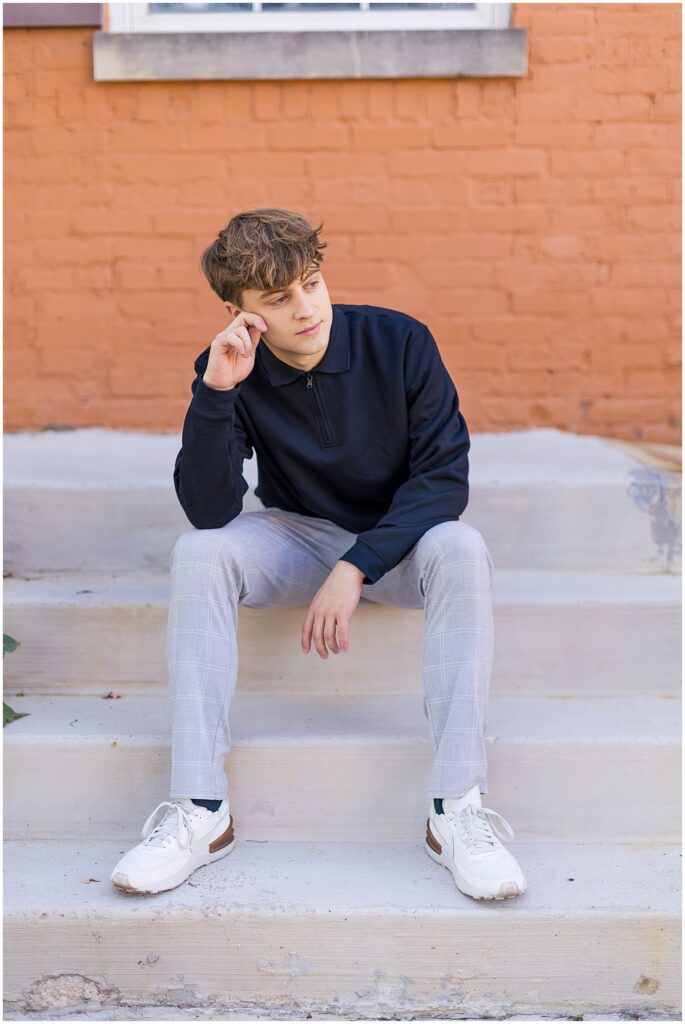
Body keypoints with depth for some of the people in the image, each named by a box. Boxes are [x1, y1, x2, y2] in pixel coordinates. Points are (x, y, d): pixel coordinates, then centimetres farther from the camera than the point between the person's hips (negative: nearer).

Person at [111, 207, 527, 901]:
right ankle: (200, 809, -25)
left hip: (400, 537, -1)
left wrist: (355, 568, -26)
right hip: (297, 537, 2)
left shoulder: (399, 343, -16)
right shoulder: (232, 371, -12)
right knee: (197, 553, -26)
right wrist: (215, 391, -32)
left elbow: (445, 474, -17)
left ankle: (457, 808, -33)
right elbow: (210, 511, -21)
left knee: (461, 549, -34)